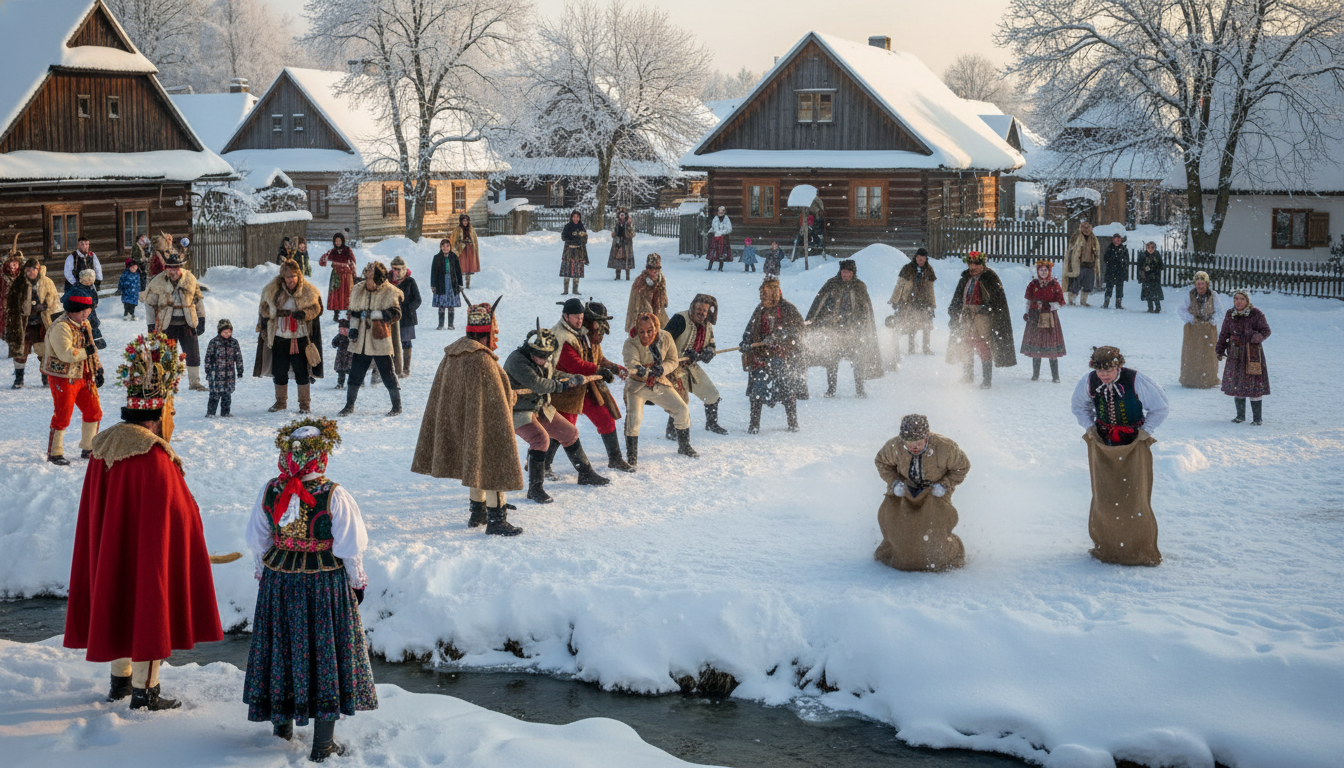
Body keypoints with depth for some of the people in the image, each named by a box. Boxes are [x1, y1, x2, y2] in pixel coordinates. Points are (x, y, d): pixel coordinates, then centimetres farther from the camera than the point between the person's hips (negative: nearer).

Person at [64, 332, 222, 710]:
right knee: (148, 610, 4)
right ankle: (144, 692, 13)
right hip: (150, 553, -8)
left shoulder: (104, 448, 0)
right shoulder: (155, 459, -23)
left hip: (112, 552, 8)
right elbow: (175, 517, -19)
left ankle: (120, 680, 33)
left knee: (123, 607, 20)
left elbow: (94, 513, 8)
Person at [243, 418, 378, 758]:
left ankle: (282, 722, 37)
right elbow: (350, 549, -11)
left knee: (282, 647, 20)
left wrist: (263, 573, 21)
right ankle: (323, 743, 9)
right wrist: (357, 583, 4)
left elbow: (257, 541, 5)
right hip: (325, 583, -4)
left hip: (278, 580, 4)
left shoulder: (269, 490, -6)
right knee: (325, 653, 5)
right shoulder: (334, 496, -17)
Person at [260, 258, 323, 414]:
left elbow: (316, 309, 2)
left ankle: (305, 404, 11)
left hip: (301, 338, -2)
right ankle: (281, 402, 26)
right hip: (280, 338, 2)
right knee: (279, 371, 9)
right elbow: (264, 309, 6)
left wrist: (303, 314, -18)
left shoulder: (309, 291, -3)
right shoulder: (272, 291, 0)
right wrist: (277, 312, -13)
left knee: (301, 371, -1)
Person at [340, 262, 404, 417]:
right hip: (361, 342, 4)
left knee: (389, 375, 3)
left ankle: (397, 406, 16)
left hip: (381, 341, -4)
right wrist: (353, 328, 3)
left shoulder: (391, 293, -8)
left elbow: (395, 314, -18)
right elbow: (354, 312, 18)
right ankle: (349, 406, 19)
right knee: (355, 374, 8)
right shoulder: (359, 291, 7)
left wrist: (371, 314, -23)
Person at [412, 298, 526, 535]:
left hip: (462, 425, 9)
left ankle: (477, 513, 31)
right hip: (487, 428, -9)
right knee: (494, 469, 0)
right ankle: (496, 520, 3)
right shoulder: (482, 361, -25)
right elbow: (497, 401, -21)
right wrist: (511, 397, 0)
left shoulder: (453, 355, 4)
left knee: (477, 468, 21)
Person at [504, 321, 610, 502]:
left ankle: (585, 474, 32)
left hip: (540, 408, 9)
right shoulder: (517, 359, -26)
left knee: (570, 433, 13)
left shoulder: (545, 362, 1)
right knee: (540, 438, -29)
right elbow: (536, 383, -34)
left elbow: (554, 375, 23)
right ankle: (535, 488, -19)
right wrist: (561, 385, -20)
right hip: (518, 411, -9)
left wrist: (573, 378, 7)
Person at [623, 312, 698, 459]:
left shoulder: (666, 338, -9)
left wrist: (662, 368, -25)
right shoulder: (631, 343, -22)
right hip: (637, 385, -5)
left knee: (682, 410, 4)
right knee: (634, 418, -25)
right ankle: (632, 455, -9)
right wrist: (643, 371, -57)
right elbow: (631, 363, -36)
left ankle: (684, 447, 27)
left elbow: (673, 361, -3)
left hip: (660, 383, 5)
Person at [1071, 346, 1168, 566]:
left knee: (1135, 496, -7)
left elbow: (1160, 407, -4)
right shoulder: (1089, 383, -9)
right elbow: (1079, 406, 15)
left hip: (1134, 443, -2)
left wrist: (1146, 430, -8)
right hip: (1103, 444, 2)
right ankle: (1104, 546, 9)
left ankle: (1140, 548, 2)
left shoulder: (1136, 381, -19)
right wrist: (1089, 426, 3)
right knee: (1104, 496, -2)